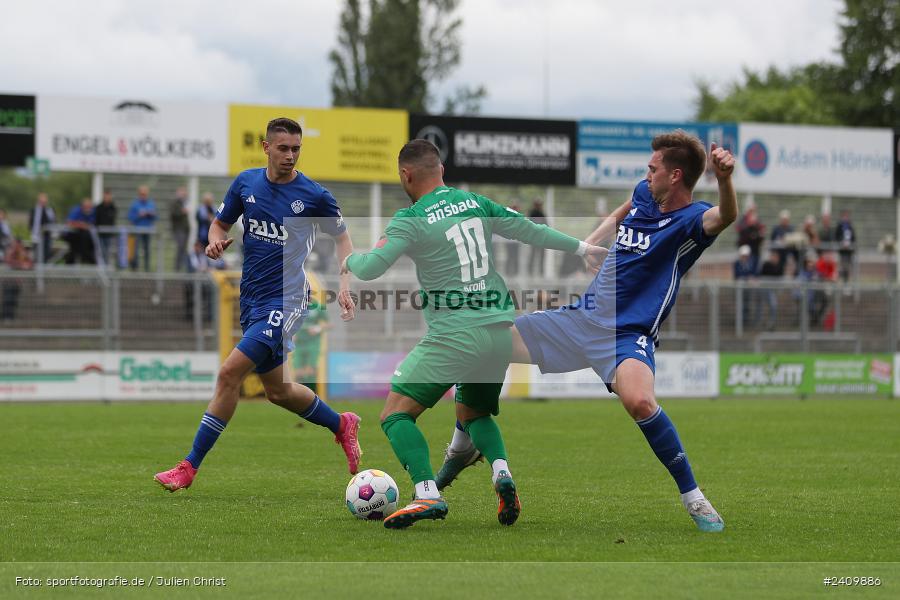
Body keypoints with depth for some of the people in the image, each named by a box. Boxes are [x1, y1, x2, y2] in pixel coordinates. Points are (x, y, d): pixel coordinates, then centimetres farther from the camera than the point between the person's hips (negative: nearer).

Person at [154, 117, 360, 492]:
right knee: (277, 390, 17)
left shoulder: (314, 195, -7)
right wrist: (216, 240, -8)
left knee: (229, 373, -17)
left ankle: (190, 467, -11)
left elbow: (341, 236, 7)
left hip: (285, 301, -6)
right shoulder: (246, 183, 4)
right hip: (252, 300, 6)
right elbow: (221, 223, 16)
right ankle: (342, 426, 42)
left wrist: (344, 286, -5)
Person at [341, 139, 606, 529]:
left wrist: (350, 260, 10)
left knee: (396, 415, 0)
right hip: (501, 332, 6)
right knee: (472, 414, 26)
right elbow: (529, 230, 17)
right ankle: (501, 471, -4)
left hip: (453, 334, -6)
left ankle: (427, 495, -21)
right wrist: (582, 247, 30)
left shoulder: (411, 219, -7)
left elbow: (370, 268, -14)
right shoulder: (476, 203, 10)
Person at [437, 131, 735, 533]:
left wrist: (724, 179, -59)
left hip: (627, 334, -7)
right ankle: (461, 451, 27)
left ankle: (694, 500, -20)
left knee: (638, 400, -39)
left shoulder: (690, 220, -15)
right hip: (581, 317, 8)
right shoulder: (644, 193, 6)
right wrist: (591, 242, 19)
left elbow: (724, 216, -40)